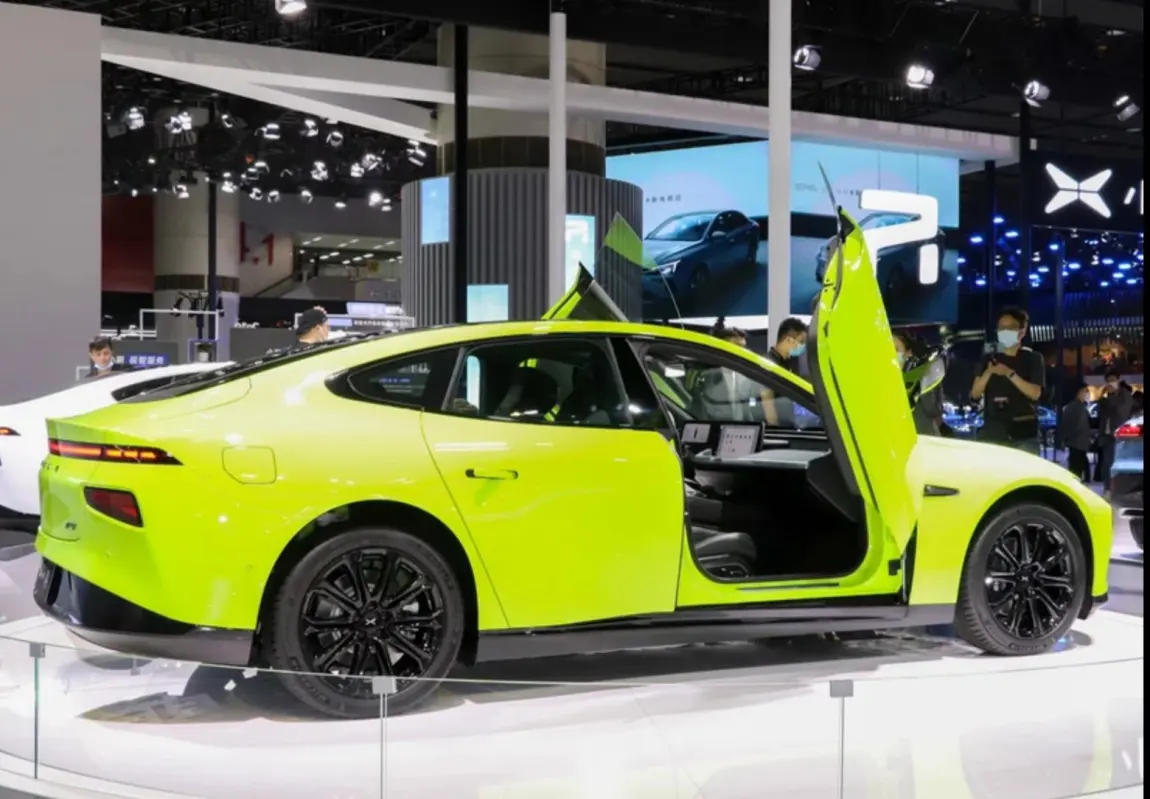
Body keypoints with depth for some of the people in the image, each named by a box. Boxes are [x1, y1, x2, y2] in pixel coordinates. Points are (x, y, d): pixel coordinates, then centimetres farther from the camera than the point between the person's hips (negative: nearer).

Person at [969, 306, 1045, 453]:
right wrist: (988, 372, -14)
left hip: (1023, 433, -2)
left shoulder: (1032, 358, 4)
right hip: (993, 431, 2)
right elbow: (975, 394, 3)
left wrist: (1010, 373, -17)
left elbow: (1035, 393, -8)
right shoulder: (989, 359, 10)